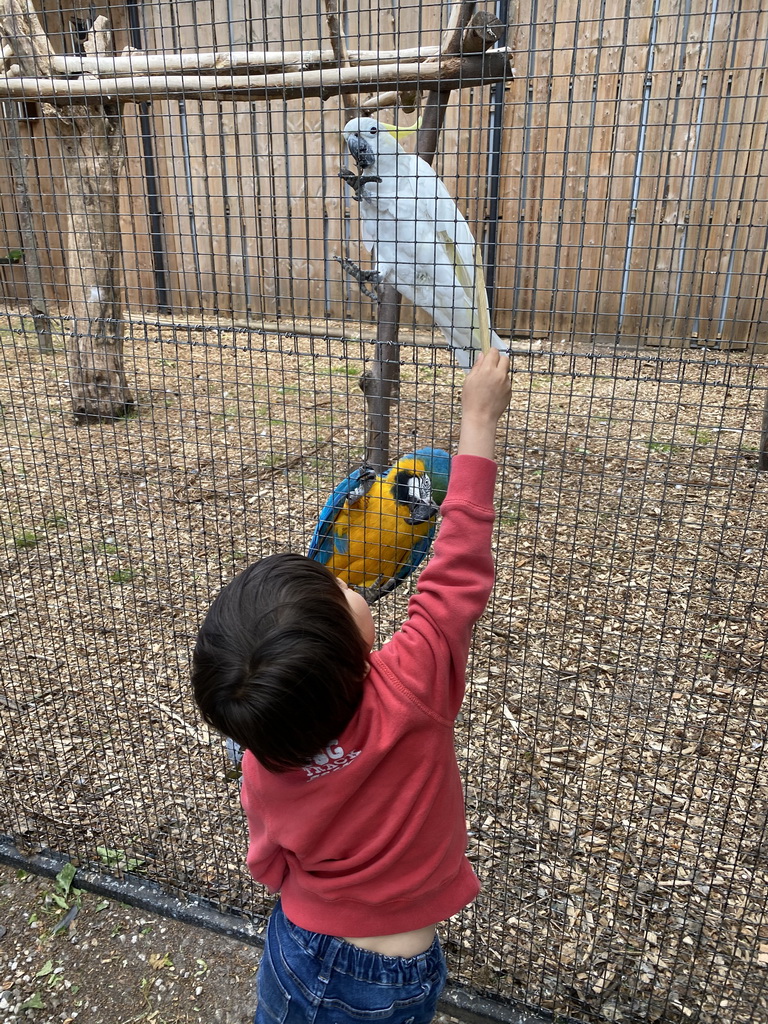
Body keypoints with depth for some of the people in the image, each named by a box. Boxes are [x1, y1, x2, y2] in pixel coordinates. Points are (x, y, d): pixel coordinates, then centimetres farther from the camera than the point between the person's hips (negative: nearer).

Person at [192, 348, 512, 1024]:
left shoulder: (263, 769, -24)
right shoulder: (409, 693, -36)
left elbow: (272, 866, -5)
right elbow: (460, 574, -30)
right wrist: (480, 417, -24)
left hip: (298, 965, 1)